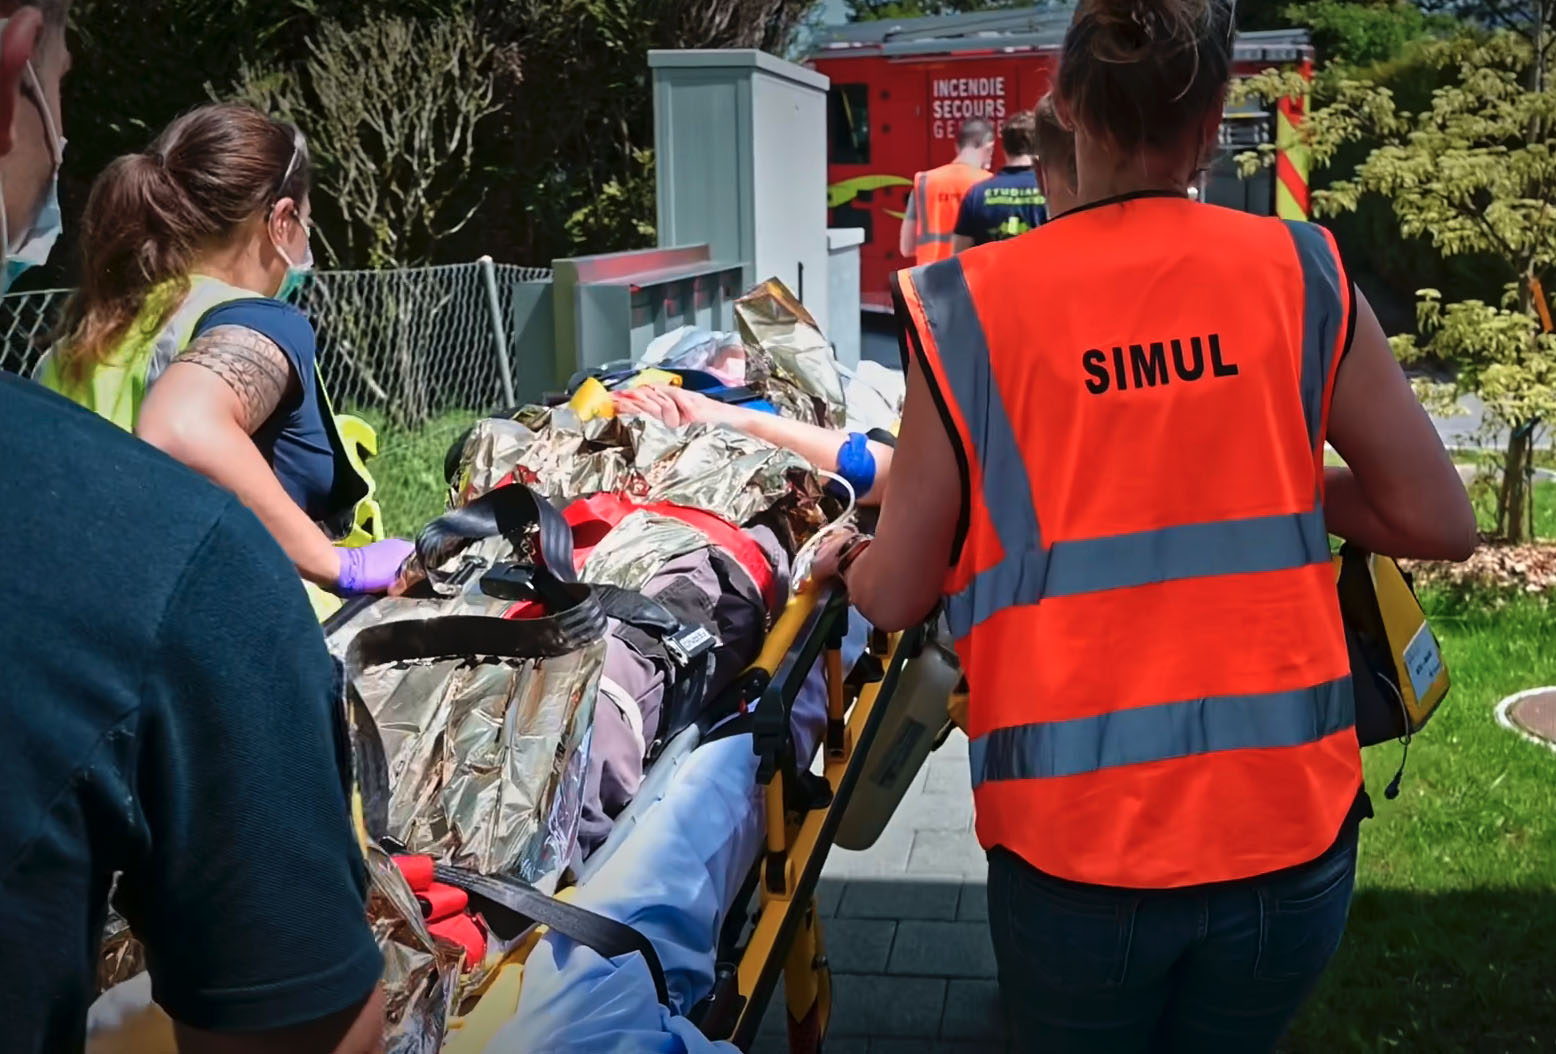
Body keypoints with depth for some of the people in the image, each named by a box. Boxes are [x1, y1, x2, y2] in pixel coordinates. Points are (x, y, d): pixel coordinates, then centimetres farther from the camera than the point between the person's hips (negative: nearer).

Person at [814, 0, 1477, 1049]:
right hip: (1289, 830, 2)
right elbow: (1441, 524, 2)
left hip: (1072, 837, -1)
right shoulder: (1302, 276, -4)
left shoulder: (970, 307, -9)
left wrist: (843, 559, 19)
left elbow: (896, 598, -3)